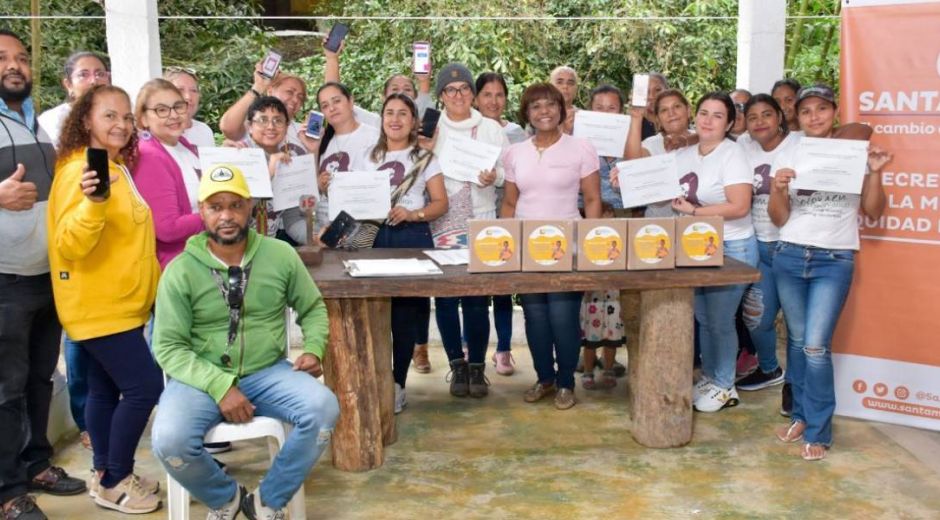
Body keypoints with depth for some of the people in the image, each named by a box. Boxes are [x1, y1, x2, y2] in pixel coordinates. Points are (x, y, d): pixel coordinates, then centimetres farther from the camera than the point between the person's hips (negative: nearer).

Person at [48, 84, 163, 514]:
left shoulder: (117, 168, 12)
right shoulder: (81, 170, -18)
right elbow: (69, 244, -24)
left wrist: (154, 289, 24)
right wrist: (93, 203, -41)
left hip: (117, 303, 9)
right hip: (98, 306, -9)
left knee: (105, 390, 15)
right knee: (144, 387, -8)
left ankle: (107, 474, 25)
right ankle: (113, 482, 6)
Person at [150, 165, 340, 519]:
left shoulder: (280, 255, 0)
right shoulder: (180, 271, -7)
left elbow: (313, 307, 14)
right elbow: (168, 347, -9)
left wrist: (313, 349, -6)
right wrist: (219, 386, -21)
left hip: (268, 372, 2)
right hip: (203, 378, -1)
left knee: (324, 409, -26)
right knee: (169, 442, -29)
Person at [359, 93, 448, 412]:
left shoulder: (424, 158, 6)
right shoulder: (369, 158, 14)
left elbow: (440, 203, 0)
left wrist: (412, 214, -17)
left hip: (412, 238, -2)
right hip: (375, 237, 2)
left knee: (406, 313, 1)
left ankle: (397, 385, 12)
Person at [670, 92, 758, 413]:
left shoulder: (732, 155, -13)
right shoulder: (684, 155, 8)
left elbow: (740, 207, -21)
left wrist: (693, 211, -19)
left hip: (731, 249, -6)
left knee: (720, 321, 0)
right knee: (703, 319, 13)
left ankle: (724, 388, 16)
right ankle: (709, 377, 29)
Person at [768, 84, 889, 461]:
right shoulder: (786, 159, 6)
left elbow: (873, 212, 1)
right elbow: (779, 219, 4)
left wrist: (875, 173, -13)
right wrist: (778, 190, -15)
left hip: (835, 261, -3)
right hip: (790, 257, 3)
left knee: (816, 346, -9)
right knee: (797, 340, 10)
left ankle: (818, 431, 2)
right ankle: (801, 415, 25)